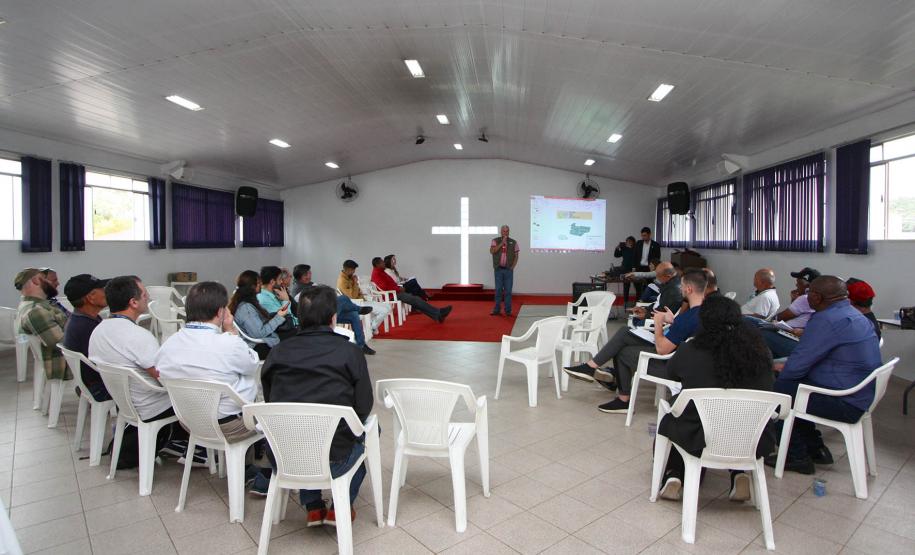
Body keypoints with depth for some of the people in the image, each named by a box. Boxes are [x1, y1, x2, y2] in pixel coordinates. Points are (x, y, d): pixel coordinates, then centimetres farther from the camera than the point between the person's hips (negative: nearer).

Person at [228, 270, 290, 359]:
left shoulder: (248, 302, 9)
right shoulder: (245, 307, -21)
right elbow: (259, 333, -23)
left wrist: (277, 313, 6)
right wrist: (278, 317, -17)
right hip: (260, 348, -10)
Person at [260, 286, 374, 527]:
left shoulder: (278, 352, -2)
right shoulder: (350, 351, -10)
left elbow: (269, 402, 7)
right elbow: (364, 407, -7)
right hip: (333, 462, -3)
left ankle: (313, 508, 35)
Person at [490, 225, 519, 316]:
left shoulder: (513, 242, 5)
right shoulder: (495, 241, 2)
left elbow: (516, 256, 6)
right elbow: (492, 251, -14)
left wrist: (512, 267, -4)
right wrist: (502, 243, -17)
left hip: (508, 270, 0)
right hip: (498, 270, 0)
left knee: (508, 290, 0)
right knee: (498, 290, 4)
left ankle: (508, 311, 7)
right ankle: (496, 310, 11)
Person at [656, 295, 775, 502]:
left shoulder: (690, 351, -15)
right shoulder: (759, 352, -10)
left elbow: (671, 373, 5)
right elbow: (766, 390, 7)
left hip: (699, 440, -3)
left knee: (670, 421, 29)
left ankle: (674, 476, 15)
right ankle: (739, 475, 22)